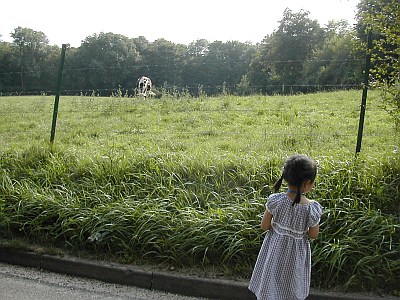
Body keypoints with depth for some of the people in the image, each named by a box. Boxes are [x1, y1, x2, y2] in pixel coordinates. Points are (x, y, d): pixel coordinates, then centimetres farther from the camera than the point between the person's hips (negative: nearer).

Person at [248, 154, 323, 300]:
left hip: (275, 248, 1)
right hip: (296, 253, -1)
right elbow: (313, 235, -11)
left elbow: (264, 226, -11)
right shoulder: (312, 208, -25)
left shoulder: (275, 200, -22)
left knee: (270, 284, 22)